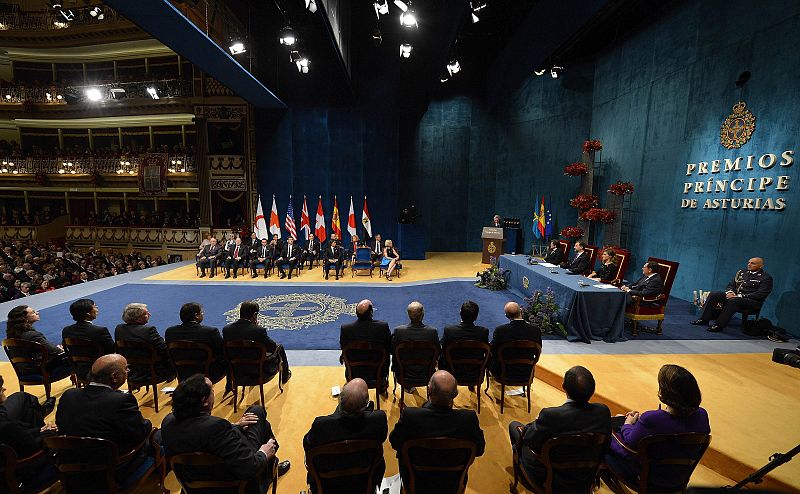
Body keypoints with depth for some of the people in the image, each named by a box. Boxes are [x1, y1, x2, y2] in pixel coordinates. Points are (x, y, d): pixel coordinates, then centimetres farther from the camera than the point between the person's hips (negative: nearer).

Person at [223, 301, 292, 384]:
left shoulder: (226, 329, -13)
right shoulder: (259, 330, -27)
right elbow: (273, 348, -15)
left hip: (236, 371, 5)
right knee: (279, 347, 19)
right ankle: (285, 375, 41)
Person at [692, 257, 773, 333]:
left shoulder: (766, 278, -2)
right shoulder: (741, 273, 17)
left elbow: (761, 294, -12)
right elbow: (731, 285, 17)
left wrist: (740, 296, -20)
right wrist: (729, 292, -6)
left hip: (753, 302, -6)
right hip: (734, 296, 7)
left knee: (733, 301, -38)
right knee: (713, 294, -16)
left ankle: (719, 325, -37)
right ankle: (704, 319, -18)